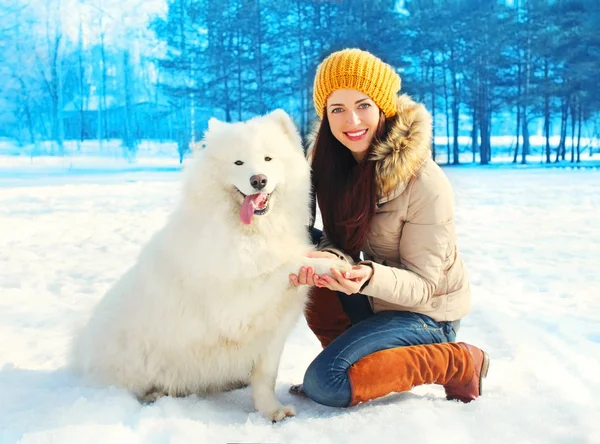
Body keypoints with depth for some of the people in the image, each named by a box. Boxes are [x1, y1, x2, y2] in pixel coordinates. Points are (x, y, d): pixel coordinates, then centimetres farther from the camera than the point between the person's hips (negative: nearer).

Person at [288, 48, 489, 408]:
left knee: (326, 384, -23)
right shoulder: (333, 163, -6)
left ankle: (459, 364, -5)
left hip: (424, 313, -7)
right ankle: (343, 353, 3)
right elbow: (337, 240, -5)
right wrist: (329, 257, -29)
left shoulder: (425, 183, -26)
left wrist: (369, 277, -41)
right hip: (373, 299, 7)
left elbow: (422, 283, -20)